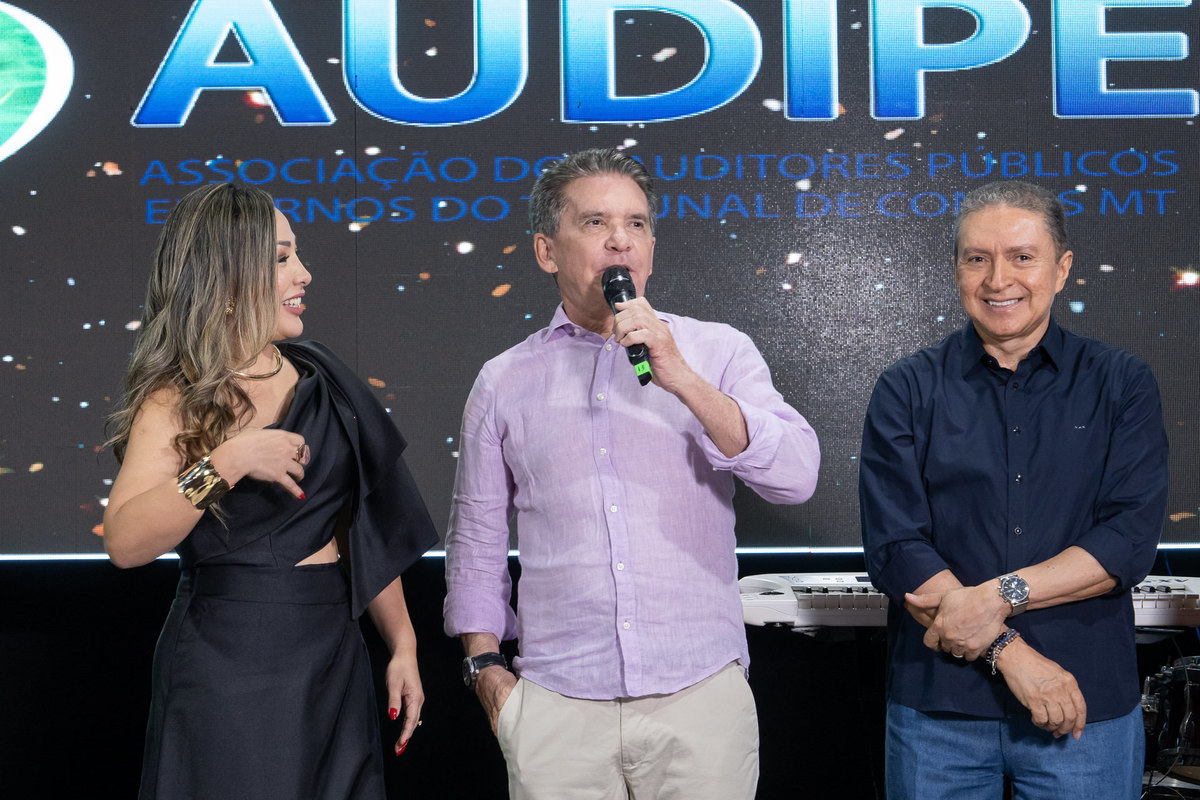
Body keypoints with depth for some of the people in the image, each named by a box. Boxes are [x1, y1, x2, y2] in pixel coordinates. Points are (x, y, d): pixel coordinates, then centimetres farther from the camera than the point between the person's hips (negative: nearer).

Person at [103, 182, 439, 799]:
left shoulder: (321, 383, 7)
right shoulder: (176, 400, -6)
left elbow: (369, 530, 10)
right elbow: (125, 543, -20)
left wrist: (403, 645, 7)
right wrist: (226, 464, -27)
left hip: (332, 659, 5)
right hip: (223, 670, -4)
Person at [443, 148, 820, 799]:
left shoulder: (718, 353, 3)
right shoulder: (504, 382, 7)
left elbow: (795, 476, -9)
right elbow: (476, 540, 13)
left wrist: (683, 380, -16)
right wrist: (485, 666, 6)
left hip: (702, 694, 0)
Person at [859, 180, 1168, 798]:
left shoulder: (1121, 386, 4)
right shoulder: (906, 391, 1)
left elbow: (1131, 538, -7)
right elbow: (894, 549, -7)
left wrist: (1000, 596, -18)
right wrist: (1008, 651, -15)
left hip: (1089, 707, 1)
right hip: (936, 706, 0)